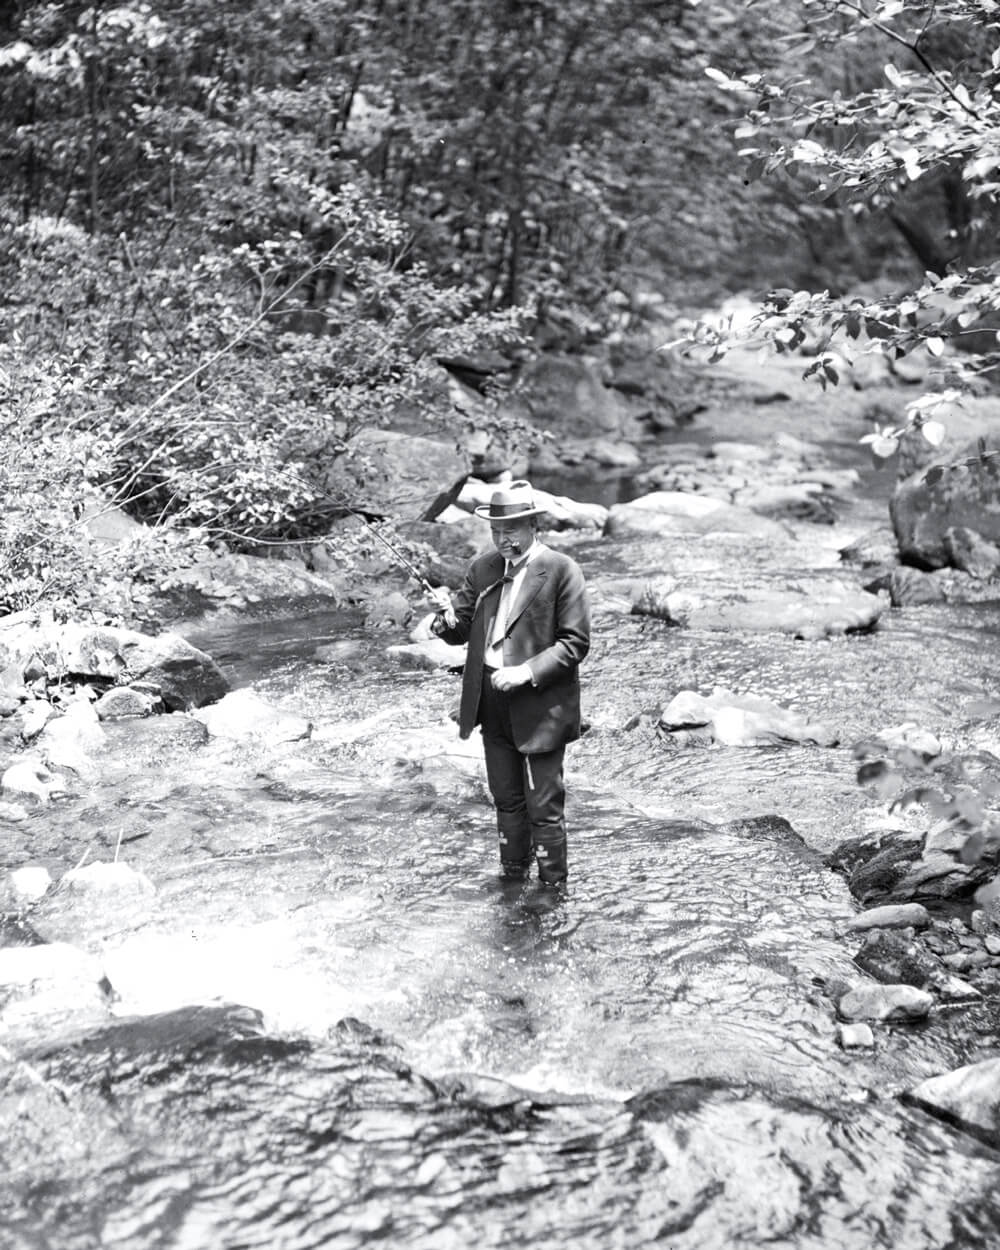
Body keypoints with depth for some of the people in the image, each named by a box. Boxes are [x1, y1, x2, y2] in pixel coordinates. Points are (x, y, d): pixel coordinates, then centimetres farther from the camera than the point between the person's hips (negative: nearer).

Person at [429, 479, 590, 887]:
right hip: (492, 704, 6)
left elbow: (575, 642, -11)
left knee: (544, 807, 1)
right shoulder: (482, 569, 6)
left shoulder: (561, 571, -10)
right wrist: (448, 615, -15)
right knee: (506, 800, 18)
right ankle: (512, 877, 33)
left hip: (539, 707, -5)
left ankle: (553, 888, 14)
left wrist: (527, 672, -22)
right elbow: (462, 630, 8)